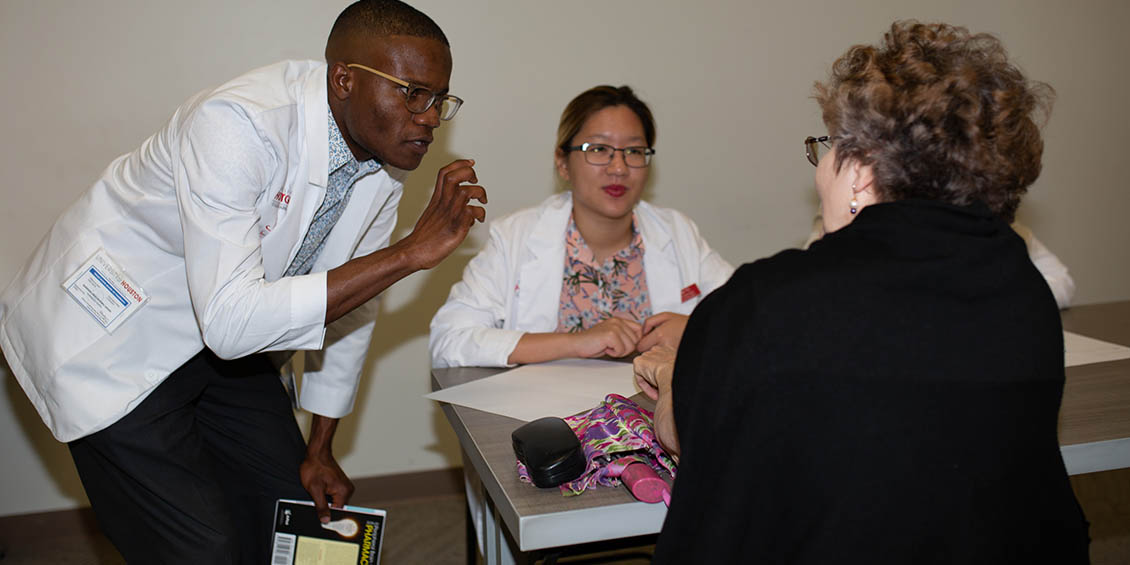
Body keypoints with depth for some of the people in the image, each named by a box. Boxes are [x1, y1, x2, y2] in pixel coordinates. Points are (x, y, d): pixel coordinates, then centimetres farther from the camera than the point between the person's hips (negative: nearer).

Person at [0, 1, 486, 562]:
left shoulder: (386, 157, -9)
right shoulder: (238, 124, -32)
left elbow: (348, 297, 1)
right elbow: (230, 322, -39)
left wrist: (320, 449, 6)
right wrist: (409, 253, -39)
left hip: (221, 335, 7)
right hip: (111, 334, -7)